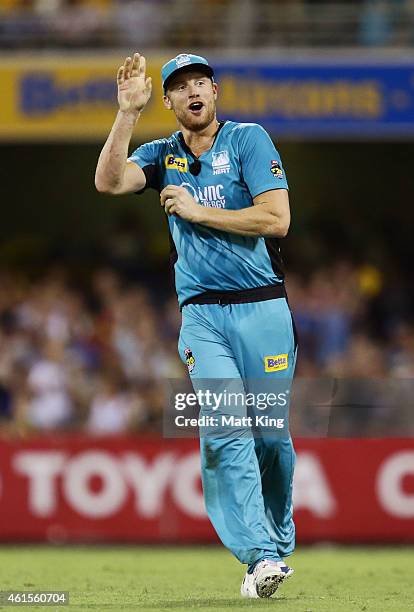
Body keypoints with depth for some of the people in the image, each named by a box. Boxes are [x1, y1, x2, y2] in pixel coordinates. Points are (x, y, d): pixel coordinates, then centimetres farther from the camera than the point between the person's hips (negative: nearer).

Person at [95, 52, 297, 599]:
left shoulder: (248, 140, 0)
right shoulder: (162, 156, 12)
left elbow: (277, 220, -10)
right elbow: (109, 182, -7)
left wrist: (196, 211, -9)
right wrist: (129, 112, -12)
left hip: (262, 308, -2)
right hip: (202, 317, 2)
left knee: (272, 434, 2)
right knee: (223, 433, -13)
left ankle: (280, 539, 24)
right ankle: (261, 556, -17)